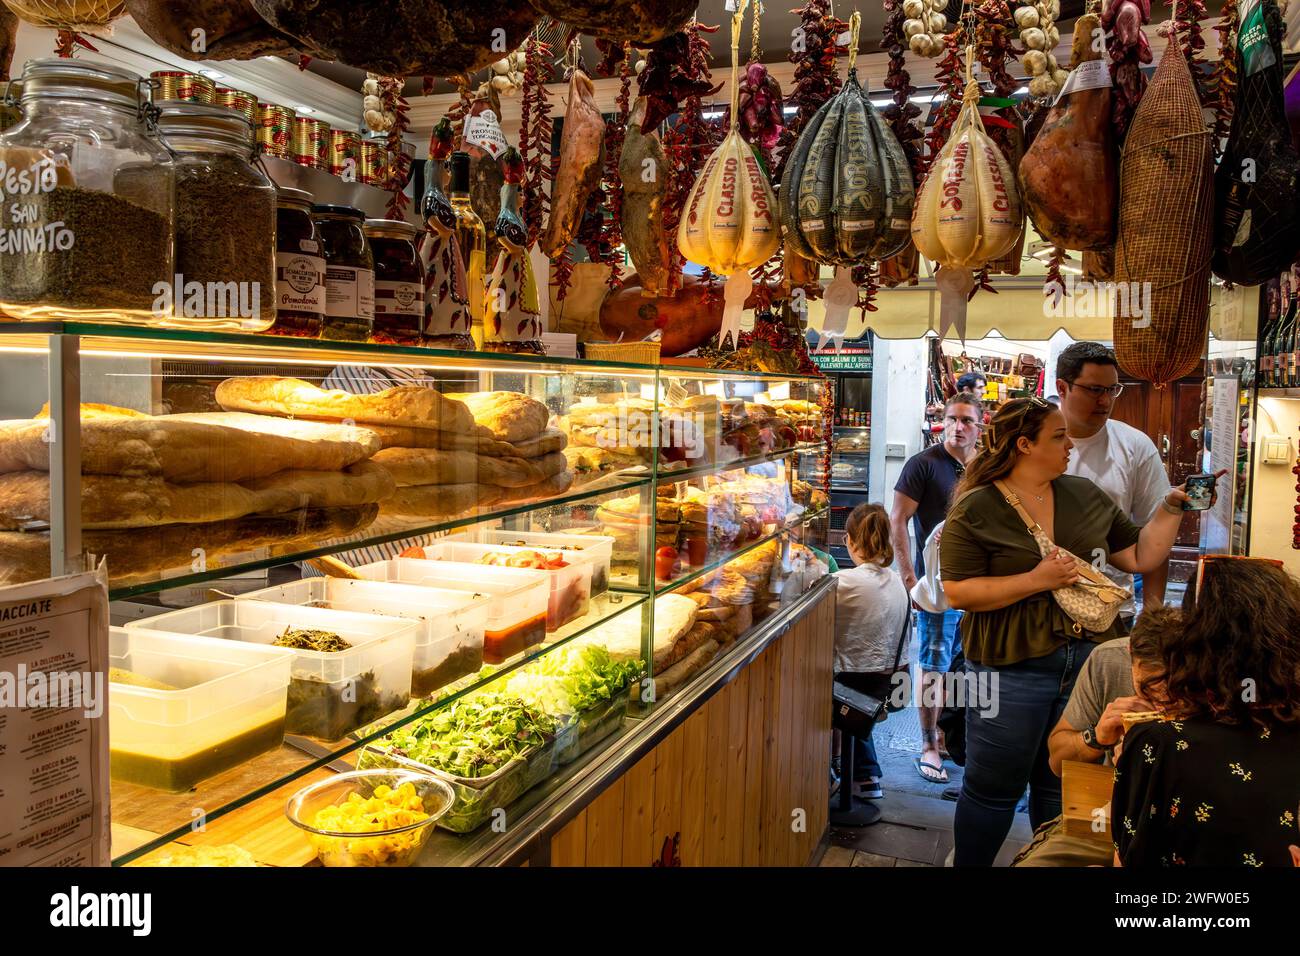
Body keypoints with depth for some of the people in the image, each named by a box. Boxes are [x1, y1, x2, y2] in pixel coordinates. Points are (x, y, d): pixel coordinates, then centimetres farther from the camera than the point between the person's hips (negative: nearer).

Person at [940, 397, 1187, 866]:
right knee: (992, 791, 8)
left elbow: (1140, 556, 11)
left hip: (1087, 664, 5)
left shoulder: (1086, 495, 6)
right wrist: (1037, 580, -20)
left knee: (1061, 790, 19)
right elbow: (958, 593, -16)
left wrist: (1172, 507, 1)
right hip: (1012, 669, -5)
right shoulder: (976, 509, -11)